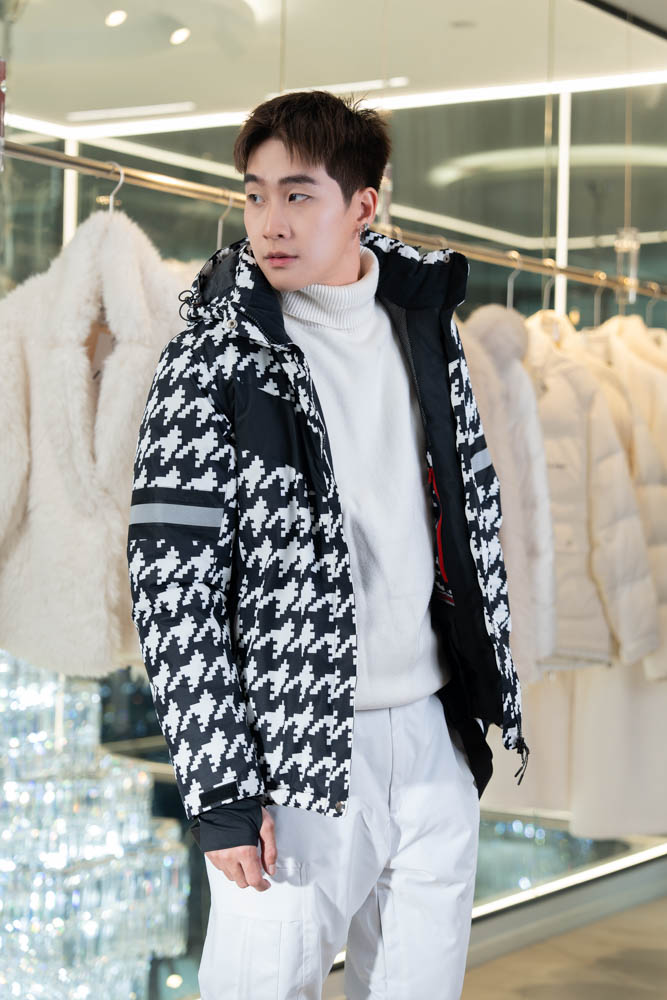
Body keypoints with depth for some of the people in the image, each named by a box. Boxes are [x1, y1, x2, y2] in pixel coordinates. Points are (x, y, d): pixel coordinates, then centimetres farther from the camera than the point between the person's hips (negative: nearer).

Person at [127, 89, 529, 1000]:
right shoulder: (213, 363, -9)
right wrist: (220, 789, -15)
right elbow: (171, 584, -12)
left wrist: (494, 689, 15)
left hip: (434, 739, 5)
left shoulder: (427, 328, 7)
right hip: (294, 756, -5)